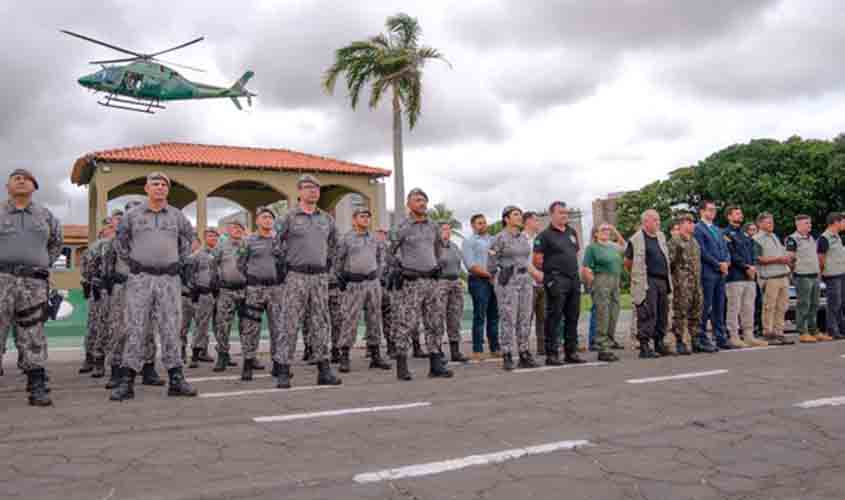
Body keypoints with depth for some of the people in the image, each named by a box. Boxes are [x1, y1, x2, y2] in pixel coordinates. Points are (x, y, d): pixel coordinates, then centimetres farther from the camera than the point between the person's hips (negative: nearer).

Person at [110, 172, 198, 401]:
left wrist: (182, 261, 15)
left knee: (170, 329, 2)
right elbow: (119, 241, 18)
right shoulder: (133, 215, 5)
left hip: (169, 278, 1)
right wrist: (130, 260, 9)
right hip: (140, 278, -1)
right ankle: (126, 382, 1)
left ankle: (176, 380, 6)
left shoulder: (177, 216, 9)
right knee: (135, 329, -3)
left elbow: (189, 236, 24)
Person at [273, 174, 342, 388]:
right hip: (297, 276, -4)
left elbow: (333, 243, 27)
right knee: (291, 324, -5)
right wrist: (285, 262, 3)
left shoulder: (327, 219, 12)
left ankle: (324, 370, 11)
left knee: (321, 324, 6)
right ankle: (282, 371, -1)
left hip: (320, 276, 4)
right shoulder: (289, 217, -2)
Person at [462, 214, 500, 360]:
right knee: (479, 316, -6)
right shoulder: (469, 242, 1)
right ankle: (477, 350, -2)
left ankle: (495, 348, 14)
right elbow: (471, 265, -9)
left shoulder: (493, 240, 20)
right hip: (479, 281, -6)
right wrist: (489, 275, -14)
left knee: (494, 315, 8)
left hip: (495, 281, 6)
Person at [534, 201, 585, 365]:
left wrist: (575, 268, 15)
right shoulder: (545, 235, -5)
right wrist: (550, 271, -4)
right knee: (554, 318, -4)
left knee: (573, 317, 10)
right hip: (556, 280, -7)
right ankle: (551, 354, 0)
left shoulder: (572, 232, 16)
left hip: (574, 279, 7)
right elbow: (538, 259, -9)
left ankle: (571, 352, 19)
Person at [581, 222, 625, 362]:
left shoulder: (612, 246, 16)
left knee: (613, 317, 8)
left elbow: (623, 246, 38)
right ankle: (602, 349, -4)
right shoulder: (592, 247, -3)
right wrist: (592, 283, -12)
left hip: (615, 282, 7)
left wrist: (616, 232, 27)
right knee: (602, 316, -7)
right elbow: (585, 269, -8)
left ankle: (608, 344, 16)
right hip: (601, 281, -7)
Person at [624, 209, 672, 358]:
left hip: (663, 280, 7)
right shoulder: (636, 240, -8)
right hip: (647, 282, -7)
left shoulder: (661, 237, 15)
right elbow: (627, 262, -3)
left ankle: (659, 344, 22)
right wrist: (637, 275, 4)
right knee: (648, 315, -9)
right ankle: (644, 347, -4)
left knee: (663, 314, 11)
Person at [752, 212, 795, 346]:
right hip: (770, 278, -8)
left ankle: (779, 333, 14)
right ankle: (768, 334, -1)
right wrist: (778, 259, -14)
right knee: (769, 307, -5)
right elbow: (759, 259, -13)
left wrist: (787, 258, 6)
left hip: (783, 276, 8)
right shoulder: (757, 239, -5)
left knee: (782, 307, 8)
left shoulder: (775, 236, 21)